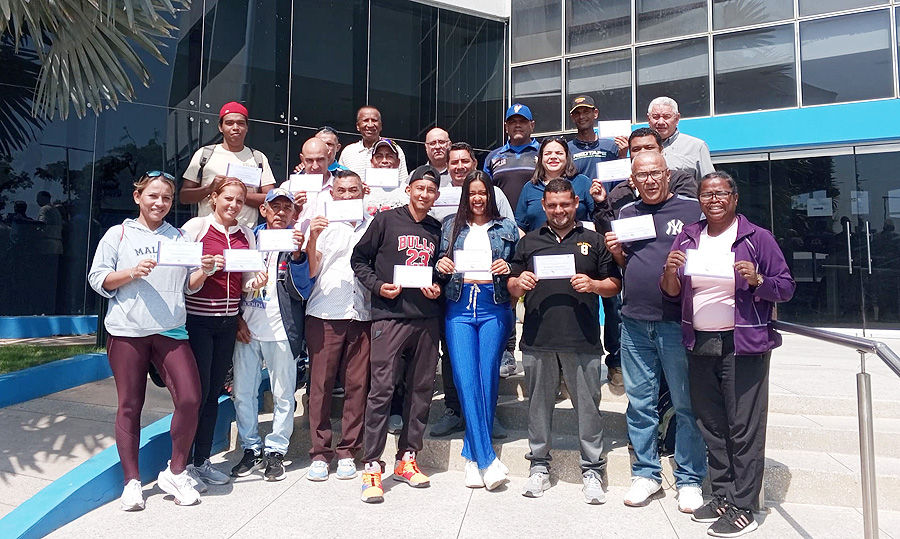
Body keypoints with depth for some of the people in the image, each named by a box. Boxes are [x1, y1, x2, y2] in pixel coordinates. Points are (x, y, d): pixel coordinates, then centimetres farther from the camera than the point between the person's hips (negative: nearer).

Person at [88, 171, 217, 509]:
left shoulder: (179, 237, 15)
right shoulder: (119, 234, 7)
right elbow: (97, 279, 2)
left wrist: (203, 272, -4)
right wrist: (132, 272, -13)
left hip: (171, 331, 2)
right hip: (127, 331, -1)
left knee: (190, 399, -10)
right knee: (129, 406, 5)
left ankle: (176, 472, 10)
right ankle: (132, 482, 20)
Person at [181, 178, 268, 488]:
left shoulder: (246, 235, 10)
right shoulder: (196, 227, -4)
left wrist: (256, 282, -8)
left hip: (228, 320, 5)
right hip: (196, 319, -5)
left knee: (214, 392, 10)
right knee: (198, 390, -4)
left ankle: (202, 461, 23)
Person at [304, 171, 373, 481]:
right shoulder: (322, 223, 8)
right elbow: (311, 271, 2)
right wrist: (312, 239, -11)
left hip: (361, 315, 1)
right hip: (324, 315, -1)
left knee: (357, 384, 2)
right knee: (320, 384, 1)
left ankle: (348, 452, 15)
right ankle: (319, 453, 12)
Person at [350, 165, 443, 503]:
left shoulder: (437, 230, 15)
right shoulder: (386, 220, 3)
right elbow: (359, 259, 4)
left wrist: (438, 289, 3)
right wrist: (378, 286, -9)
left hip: (427, 317, 5)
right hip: (389, 315, -4)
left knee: (421, 389, 8)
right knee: (382, 389, -8)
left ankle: (407, 460, 22)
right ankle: (372, 466, 2)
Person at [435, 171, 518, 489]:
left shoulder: (507, 228, 13)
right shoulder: (451, 226, 17)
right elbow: (442, 262, 16)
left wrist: (507, 268, -8)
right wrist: (440, 266, -6)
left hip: (493, 308, -1)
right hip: (459, 308, 1)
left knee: (487, 378, -2)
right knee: (466, 380, -10)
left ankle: (473, 457, 12)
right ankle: (487, 459, -4)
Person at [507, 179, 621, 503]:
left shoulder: (594, 241, 10)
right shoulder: (529, 242, 14)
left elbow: (615, 285, 9)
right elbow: (512, 286, 16)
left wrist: (593, 285, -11)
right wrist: (519, 283, -6)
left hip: (583, 341, -1)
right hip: (538, 339, 2)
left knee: (588, 406, 4)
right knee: (539, 404, 10)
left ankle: (592, 469, 18)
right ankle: (539, 466, 24)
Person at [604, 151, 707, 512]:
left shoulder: (692, 209, 1)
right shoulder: (625, 214, 14)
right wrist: (616, 252, -1)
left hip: (677, 322, -3)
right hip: (634, 323, 4)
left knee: (686, 403, 5)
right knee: (640, 403, 10)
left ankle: (689, 479, 20)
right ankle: (646, 473, 25)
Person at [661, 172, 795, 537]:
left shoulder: (757, 238, -1)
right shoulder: (687, 238, 10)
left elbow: (786, 288, 0)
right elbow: (672, 294, 11)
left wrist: (757, 279, -20)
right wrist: (671, 271, -9)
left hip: (744, 346, -4)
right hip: (700, 345, 5)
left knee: (744, 428, 0)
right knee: (712, 426, 13)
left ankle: (744, 508, 12)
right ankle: (723, 496, 27)